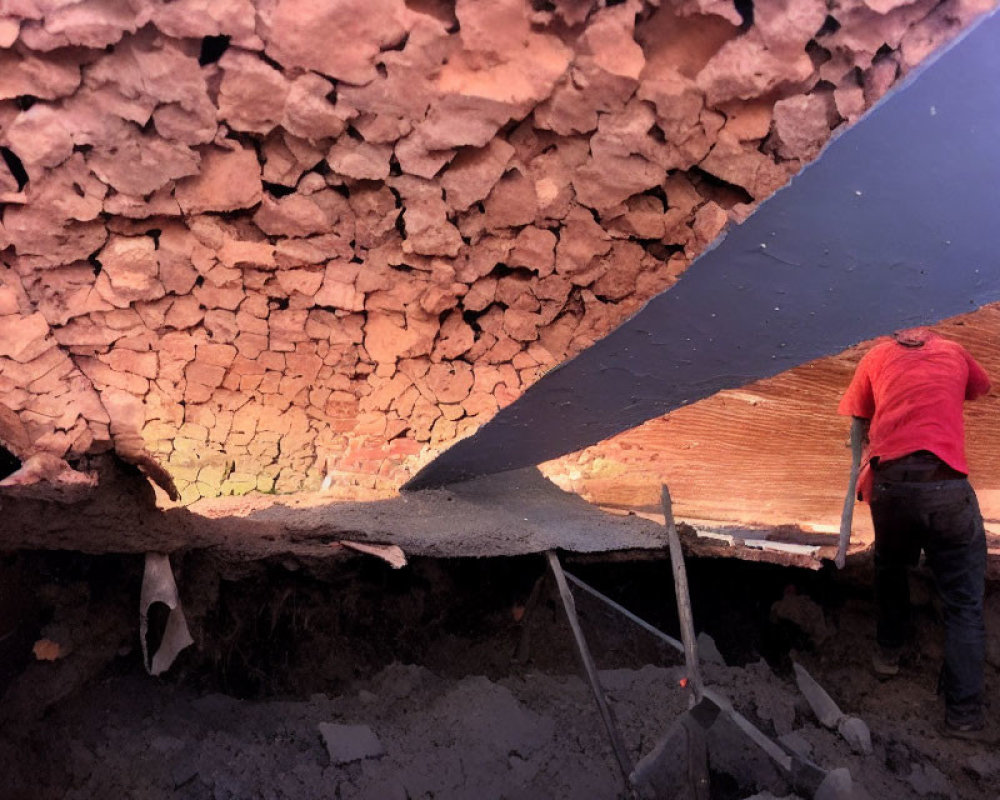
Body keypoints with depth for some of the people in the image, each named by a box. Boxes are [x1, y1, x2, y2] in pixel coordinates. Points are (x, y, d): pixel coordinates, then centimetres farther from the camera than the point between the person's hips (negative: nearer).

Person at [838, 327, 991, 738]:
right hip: (946, 484, -1)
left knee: (890, 568, 29)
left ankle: (889, 651, 40)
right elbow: (982, 387, 45)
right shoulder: (953, 350, 24)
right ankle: (964, 713, 6)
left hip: (889, 481, 1)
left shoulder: (877, 355, 21)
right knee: (964, 602, 7)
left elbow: (860, 423, 23)